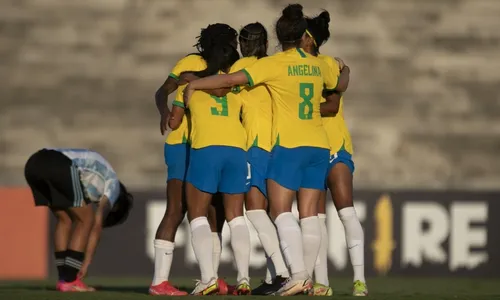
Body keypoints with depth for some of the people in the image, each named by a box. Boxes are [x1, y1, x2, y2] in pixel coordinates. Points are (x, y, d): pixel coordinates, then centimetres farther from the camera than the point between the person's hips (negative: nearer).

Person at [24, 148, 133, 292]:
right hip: (59, 167, -8)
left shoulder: (90, 183, 42)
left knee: (65, 220, 23)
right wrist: (86, 264, 14)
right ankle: (69, 280, 4)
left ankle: (64, 277, 17)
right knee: (86, 220, 9)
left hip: (34, 163, 8)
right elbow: (97, 224, 13)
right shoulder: (112, 184, 22)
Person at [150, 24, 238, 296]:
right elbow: (162, 92, -14)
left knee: (216, 212, 9)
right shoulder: (192, 63, -5)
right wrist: (165, 110, -34)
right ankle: (159, 282, -16)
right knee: (176, 211, -13)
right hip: (183, 147, -8)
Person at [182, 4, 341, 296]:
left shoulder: (274, 64, -7)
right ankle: (307, 278, 4)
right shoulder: (318, 65, 9)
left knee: (281, 210, -6)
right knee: (309, 213, 5)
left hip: (290, 145, -5)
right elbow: (337, 83, 30)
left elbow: (232, 79, -12)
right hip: (319, 145, 5)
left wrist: (194, 84, -2)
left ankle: (297, 273, -21)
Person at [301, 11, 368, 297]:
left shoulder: (333, 66, -3)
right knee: (316, 216, 2)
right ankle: (322, 282, 2)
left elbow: (332, 106, -14)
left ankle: (359, 279, -14)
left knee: (346, 210, -13)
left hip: (335, 147, -4)